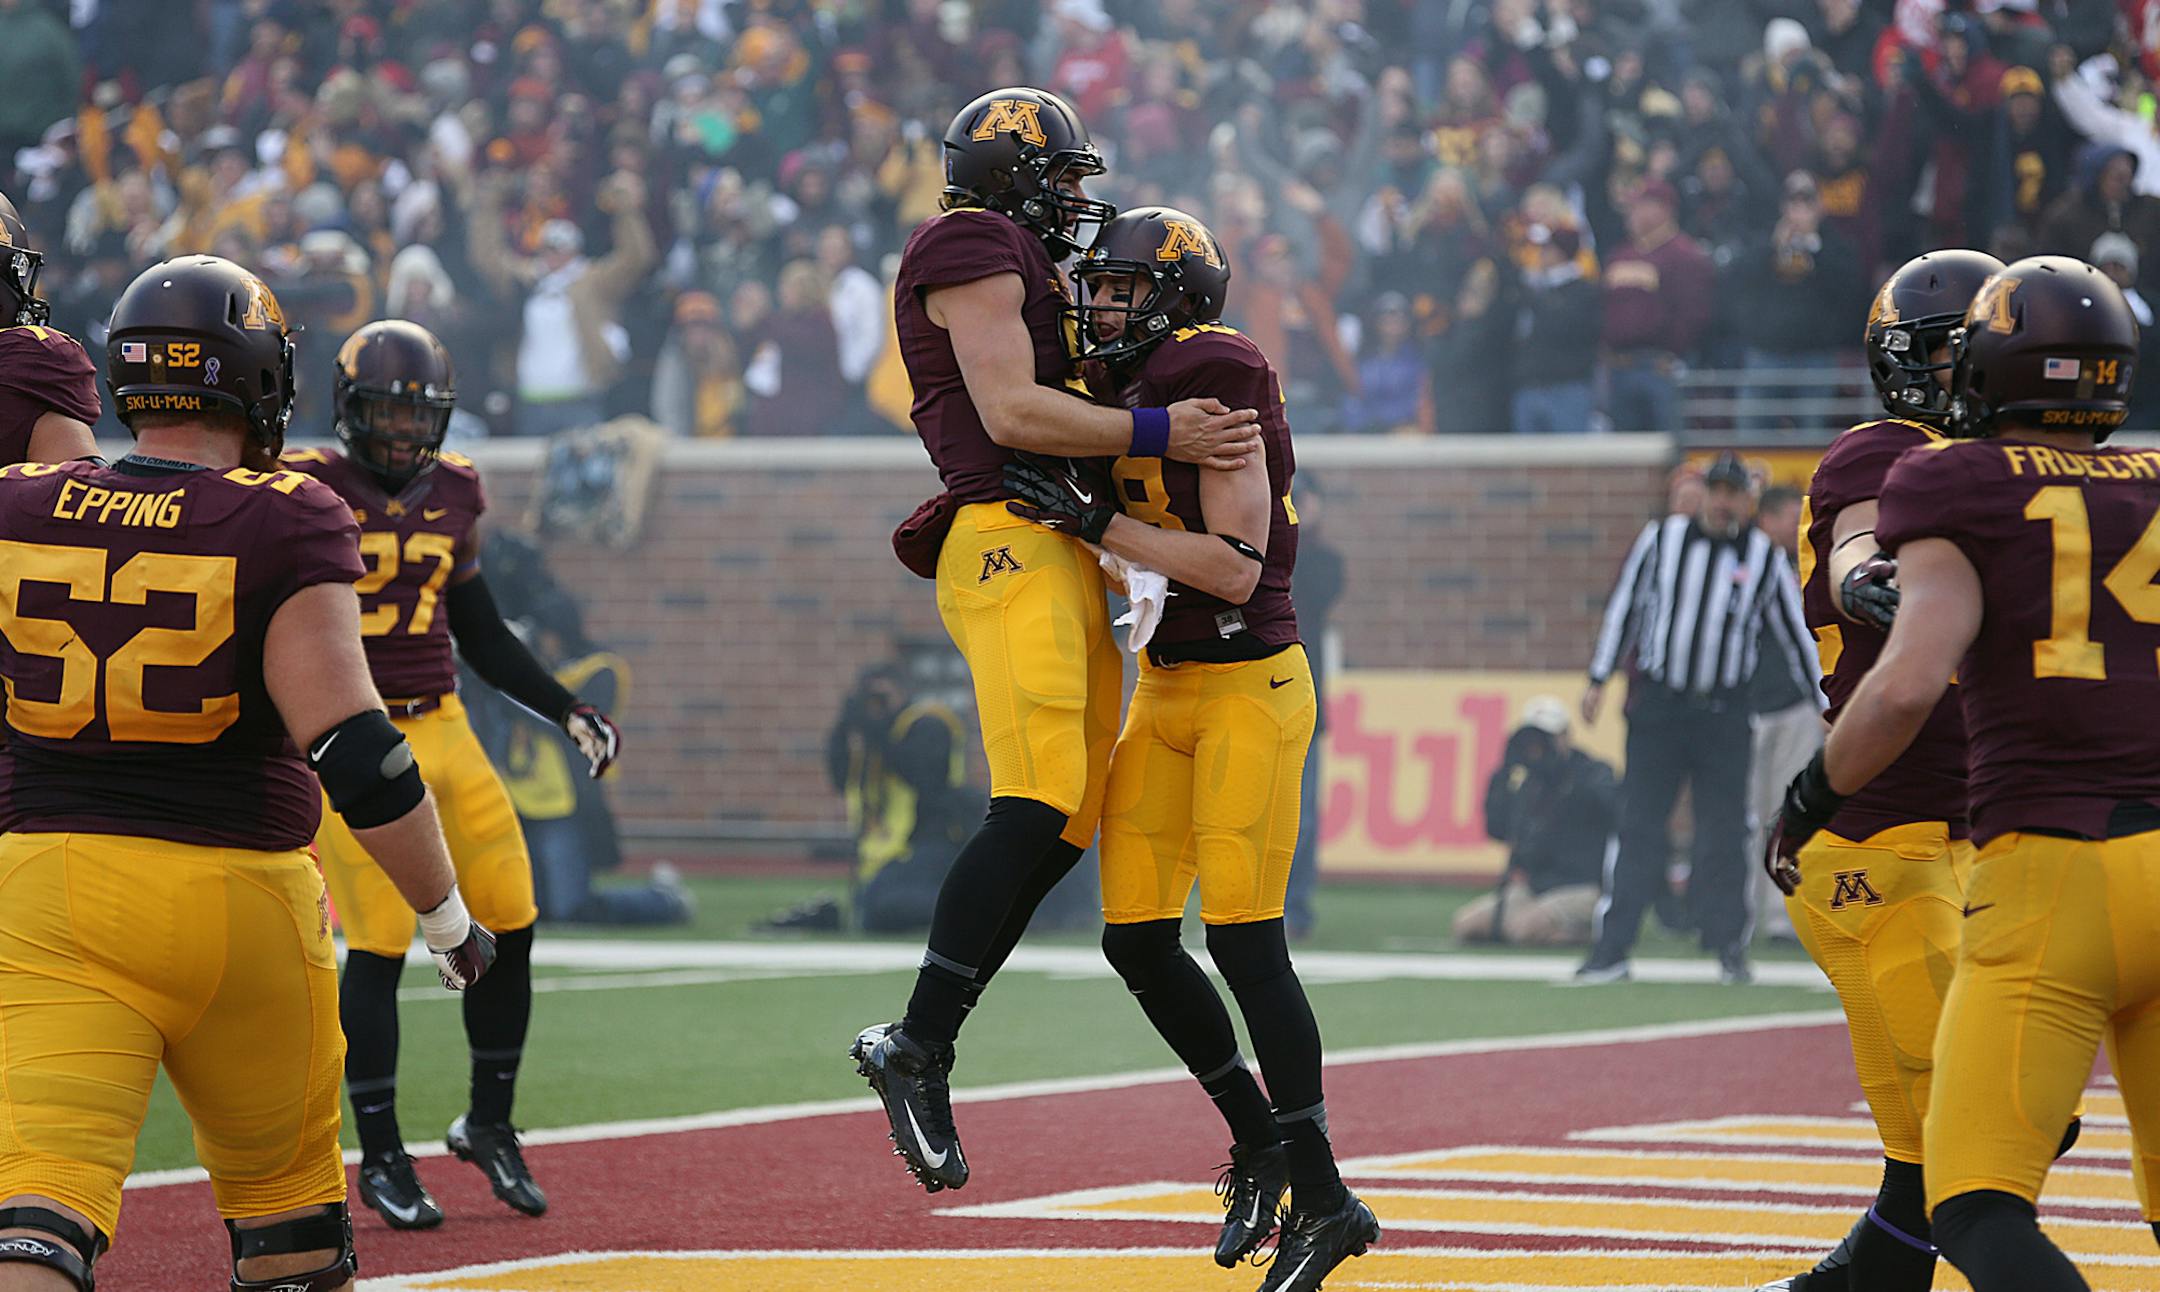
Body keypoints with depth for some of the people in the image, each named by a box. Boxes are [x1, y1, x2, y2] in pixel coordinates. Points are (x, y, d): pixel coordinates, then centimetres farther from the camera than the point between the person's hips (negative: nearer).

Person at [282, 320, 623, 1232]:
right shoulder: (308, 493, -7)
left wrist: (567, 710, 14)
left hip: (443, 733, 6)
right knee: (379, 945, -9)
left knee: (508, 923, 2)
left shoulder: (452, 497, 10)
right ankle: (381, 1160, 5)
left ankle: (490, 1124, 21)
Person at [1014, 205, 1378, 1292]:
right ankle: (1259, 1139, 22)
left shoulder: (1216, 391, -16)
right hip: (1167, 687, 8)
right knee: (1136, 939, 4)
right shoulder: (1120, 400, 10)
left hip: (1251, 683, -8)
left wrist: (1090, 518, -21)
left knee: (1242, 936, -12)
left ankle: (1324, 1198, -4)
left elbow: (1235, 569, -21)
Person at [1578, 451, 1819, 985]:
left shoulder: (1765, 557, 3)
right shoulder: (1661, 539, 3)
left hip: (1723, 713, 0)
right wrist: (1599, 678, 6)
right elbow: (1624, 607, 9)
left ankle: (1729, 946, 9)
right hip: (1656, 703, 0)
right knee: (1640, 826, -2)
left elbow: (1797, 630, 9)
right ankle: (1612, 949, -1)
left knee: (1724, 831, -1)